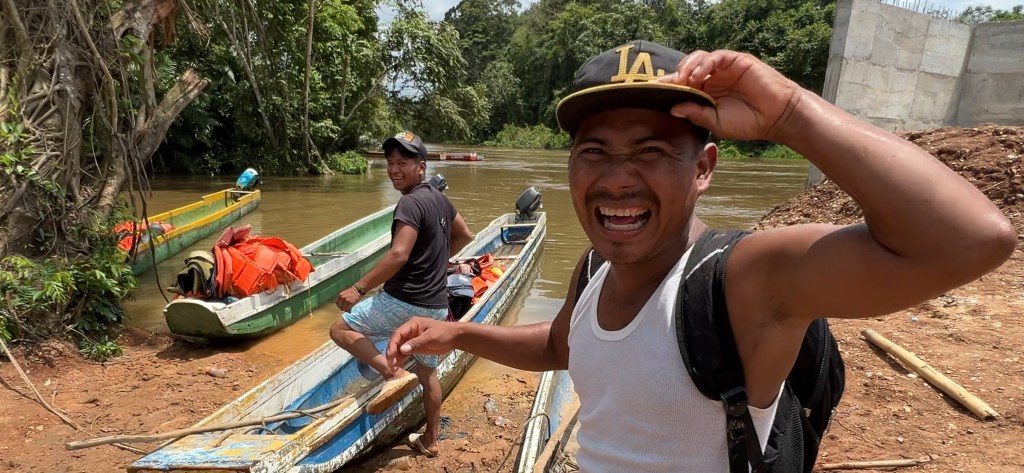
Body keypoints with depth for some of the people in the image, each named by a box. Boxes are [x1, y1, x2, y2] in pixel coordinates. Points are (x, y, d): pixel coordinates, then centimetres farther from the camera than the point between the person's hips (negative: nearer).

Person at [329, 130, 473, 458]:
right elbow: (464, 235, 25)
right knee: (428, 373, 20)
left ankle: (394, 374, -10)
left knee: (341, 329, 6)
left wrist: (359, 289, -24)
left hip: (405, 302, -9)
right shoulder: (439, 198, 11)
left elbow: (398, 255, -27)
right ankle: (430, 441, 31)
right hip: (437, 306, 9)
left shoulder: (410, 203, -16)